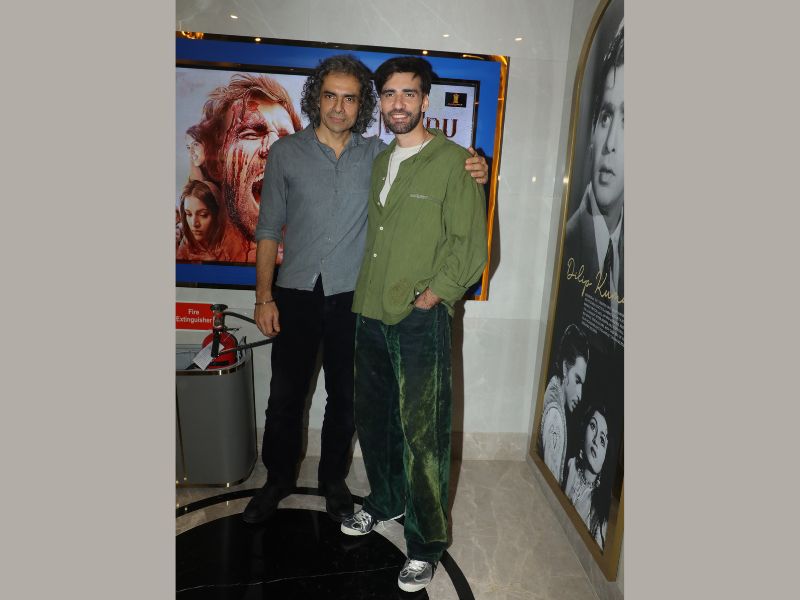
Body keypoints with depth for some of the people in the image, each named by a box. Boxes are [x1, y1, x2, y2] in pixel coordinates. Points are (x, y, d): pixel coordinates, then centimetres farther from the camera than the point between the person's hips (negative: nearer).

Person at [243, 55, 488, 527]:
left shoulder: (377, 154, 3)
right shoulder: (287, 153, 2)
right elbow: (269, 229, 3)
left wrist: (473, 171, -17)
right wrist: (264, 298, -1)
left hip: (352, 297, 1)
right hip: (297, 294, 0)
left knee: (345, 398, 12)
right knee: (285, 397, 10)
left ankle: (333, 479, 35)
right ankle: (279, 479, 35)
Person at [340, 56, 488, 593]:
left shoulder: (453, 161, -5)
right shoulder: (380, 162, 16)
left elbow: (470, 245, -8)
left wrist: (432, 294, -13)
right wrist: (367, 294, 10)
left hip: (421, 321, -6)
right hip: (371, 315, 7)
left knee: (422, 434, 0)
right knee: (373, 418, 18)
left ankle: (427, 542, 20)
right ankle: (385, 500, 42)